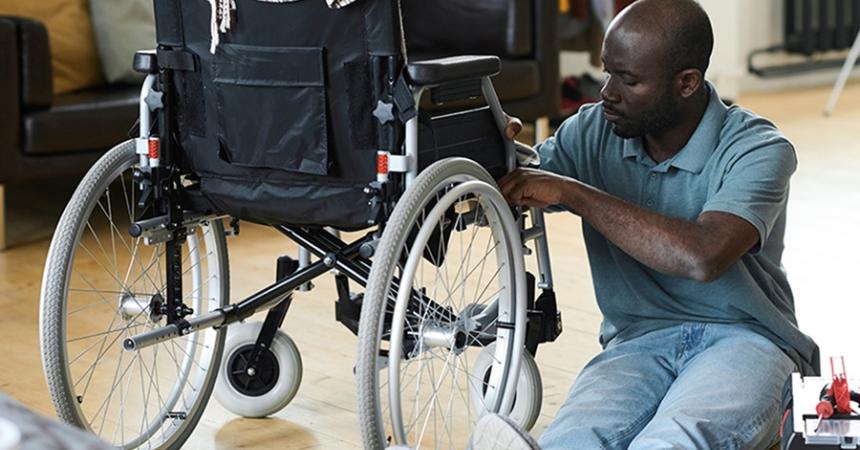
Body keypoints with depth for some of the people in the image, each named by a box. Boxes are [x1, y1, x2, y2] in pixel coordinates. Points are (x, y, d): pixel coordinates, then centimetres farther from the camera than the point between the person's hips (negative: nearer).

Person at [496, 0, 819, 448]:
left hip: (740, 336, -4)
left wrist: (573, 192, -24)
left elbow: (703, 256, -29)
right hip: (638, 341, 4)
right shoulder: (593, 132, 3)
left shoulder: (759, 150, -11)